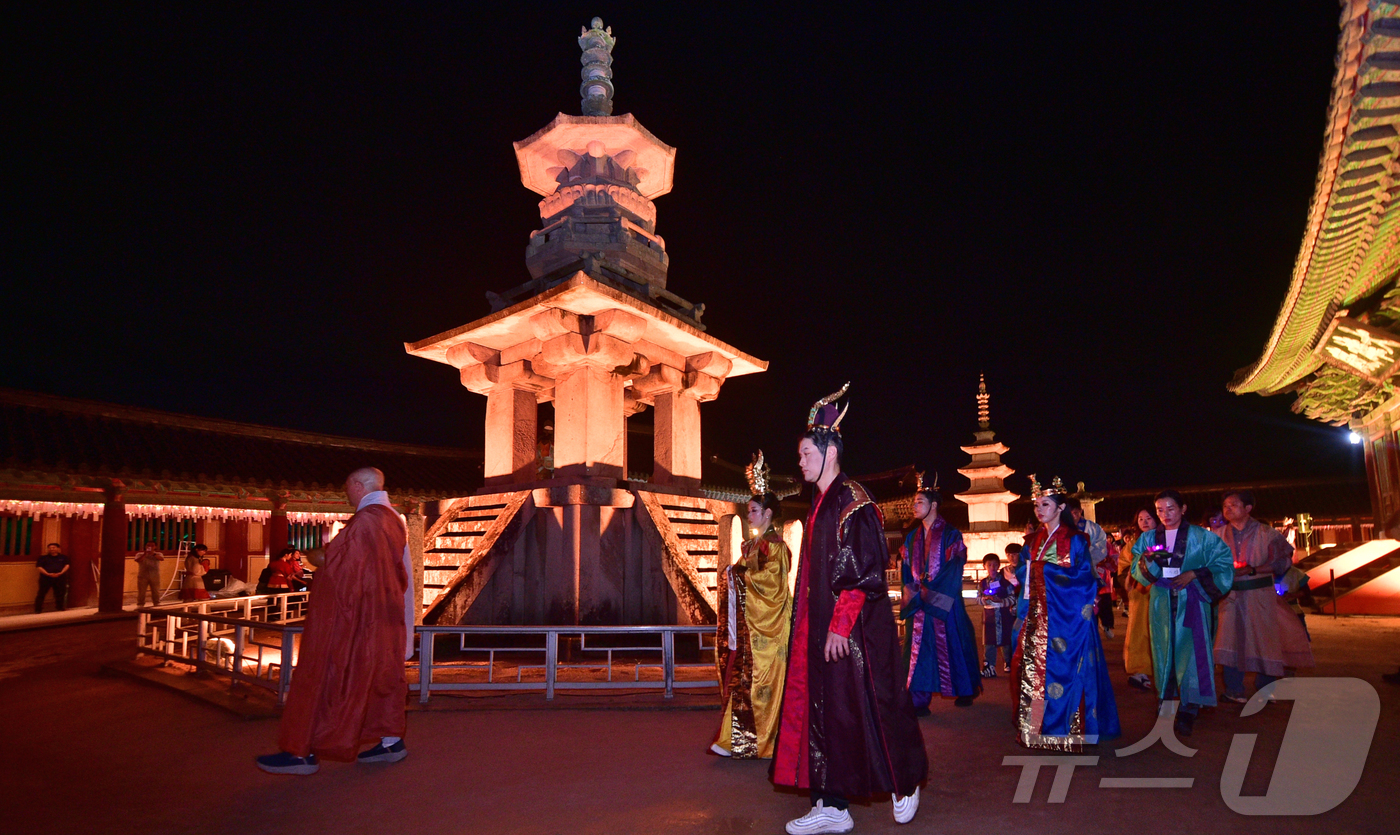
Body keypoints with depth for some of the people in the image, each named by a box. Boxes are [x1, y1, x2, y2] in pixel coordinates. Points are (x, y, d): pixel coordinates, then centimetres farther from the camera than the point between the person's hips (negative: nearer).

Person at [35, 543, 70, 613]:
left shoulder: (63, 557, 14)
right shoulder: (43, 557, 8)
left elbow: (67, 565, 6)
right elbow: (39, 567, 0)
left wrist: (61, 573, -11)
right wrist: (48, 574, -14)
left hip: (60, 578, 2)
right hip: (46, 578, -1)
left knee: (60, 594, 7)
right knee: (41, 594, -6)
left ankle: (60, 608, 21)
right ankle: (38, 610, -3)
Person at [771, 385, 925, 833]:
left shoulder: (852, 501, -13)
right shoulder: (820, 504, 14)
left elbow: (863, 570, -19)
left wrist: (841, 625, -22)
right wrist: (818, 626, 17)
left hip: (856, 630, -9)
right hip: (821, 628, 9)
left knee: (871, 705, 3)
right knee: (825, 709, 8)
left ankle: (906, 783, 26)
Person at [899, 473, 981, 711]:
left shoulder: (950, 534, -3)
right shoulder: (912, 537, 13)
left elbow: (954, 568, -10)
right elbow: (906, 568, 13)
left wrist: (930, 591, -14)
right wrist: (910, 590, -2)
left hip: (944, 602, -4)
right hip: (918, 602, 4)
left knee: (952, 645, 6)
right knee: (918, 649, -3)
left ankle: (965, 692, 27)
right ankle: (919, 701, -4)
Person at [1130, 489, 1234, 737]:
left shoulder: (1201, 537, 1)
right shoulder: (1148, 539, 10)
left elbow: (1223, 564, -1)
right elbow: (1137, 570, 8)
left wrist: (1194, 573, -12)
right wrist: (1147, 561, -14)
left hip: (1191, 602, -3)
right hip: (1162, 603, 3)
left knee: (1191, 652, -9)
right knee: (1165, 651, 5)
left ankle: (1188, 711, -6)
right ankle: (1167, 705, 13)